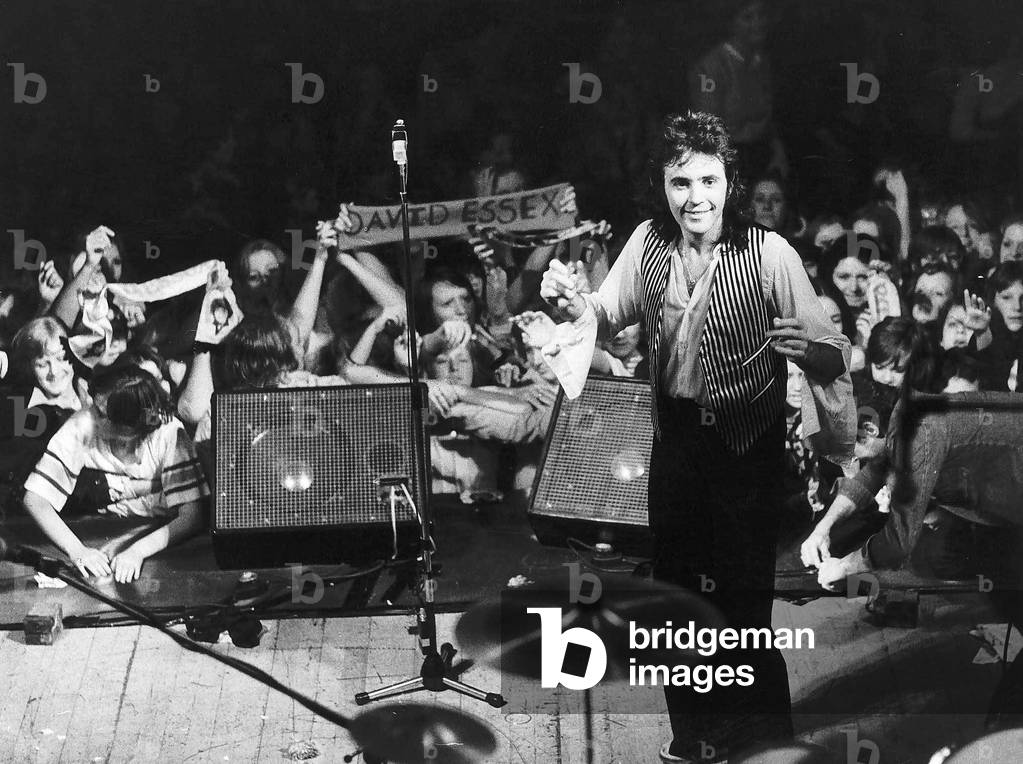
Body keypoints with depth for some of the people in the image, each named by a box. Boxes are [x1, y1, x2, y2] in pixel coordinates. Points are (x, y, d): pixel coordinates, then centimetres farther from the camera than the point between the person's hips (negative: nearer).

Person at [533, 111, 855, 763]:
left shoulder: (769, 253, -17)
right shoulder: (650, 243, -3)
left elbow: (832, 350, -16)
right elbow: (609, 316, 9)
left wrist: (813, 349, -38)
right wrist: (574, 304, -12)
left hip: (747, 445, -5)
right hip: (676, 435, 5)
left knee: (743, 592, 1)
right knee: (673, 582, 16)